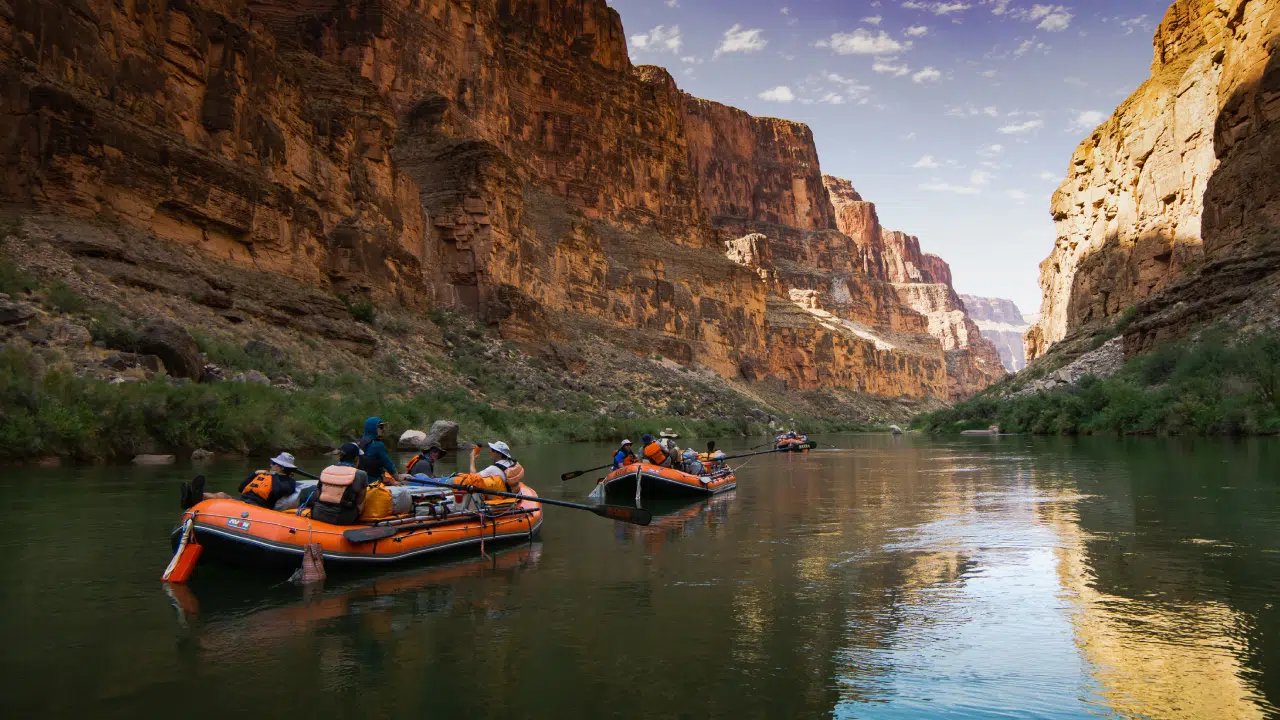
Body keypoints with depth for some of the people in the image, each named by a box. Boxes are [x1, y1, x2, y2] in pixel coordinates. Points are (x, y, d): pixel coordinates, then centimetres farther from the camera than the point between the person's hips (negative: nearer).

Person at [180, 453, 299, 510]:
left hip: (256, 506, -8)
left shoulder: (288, 482, 9)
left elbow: (276, 491, -16)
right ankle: (193, 498, -41)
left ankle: (199, 497, -51)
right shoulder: (263, 475, 31)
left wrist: (274, 476, 2)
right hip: (242, 500, 8)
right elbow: (241, 488, 29)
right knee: (221, 495, -18)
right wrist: (254, 474, 21)